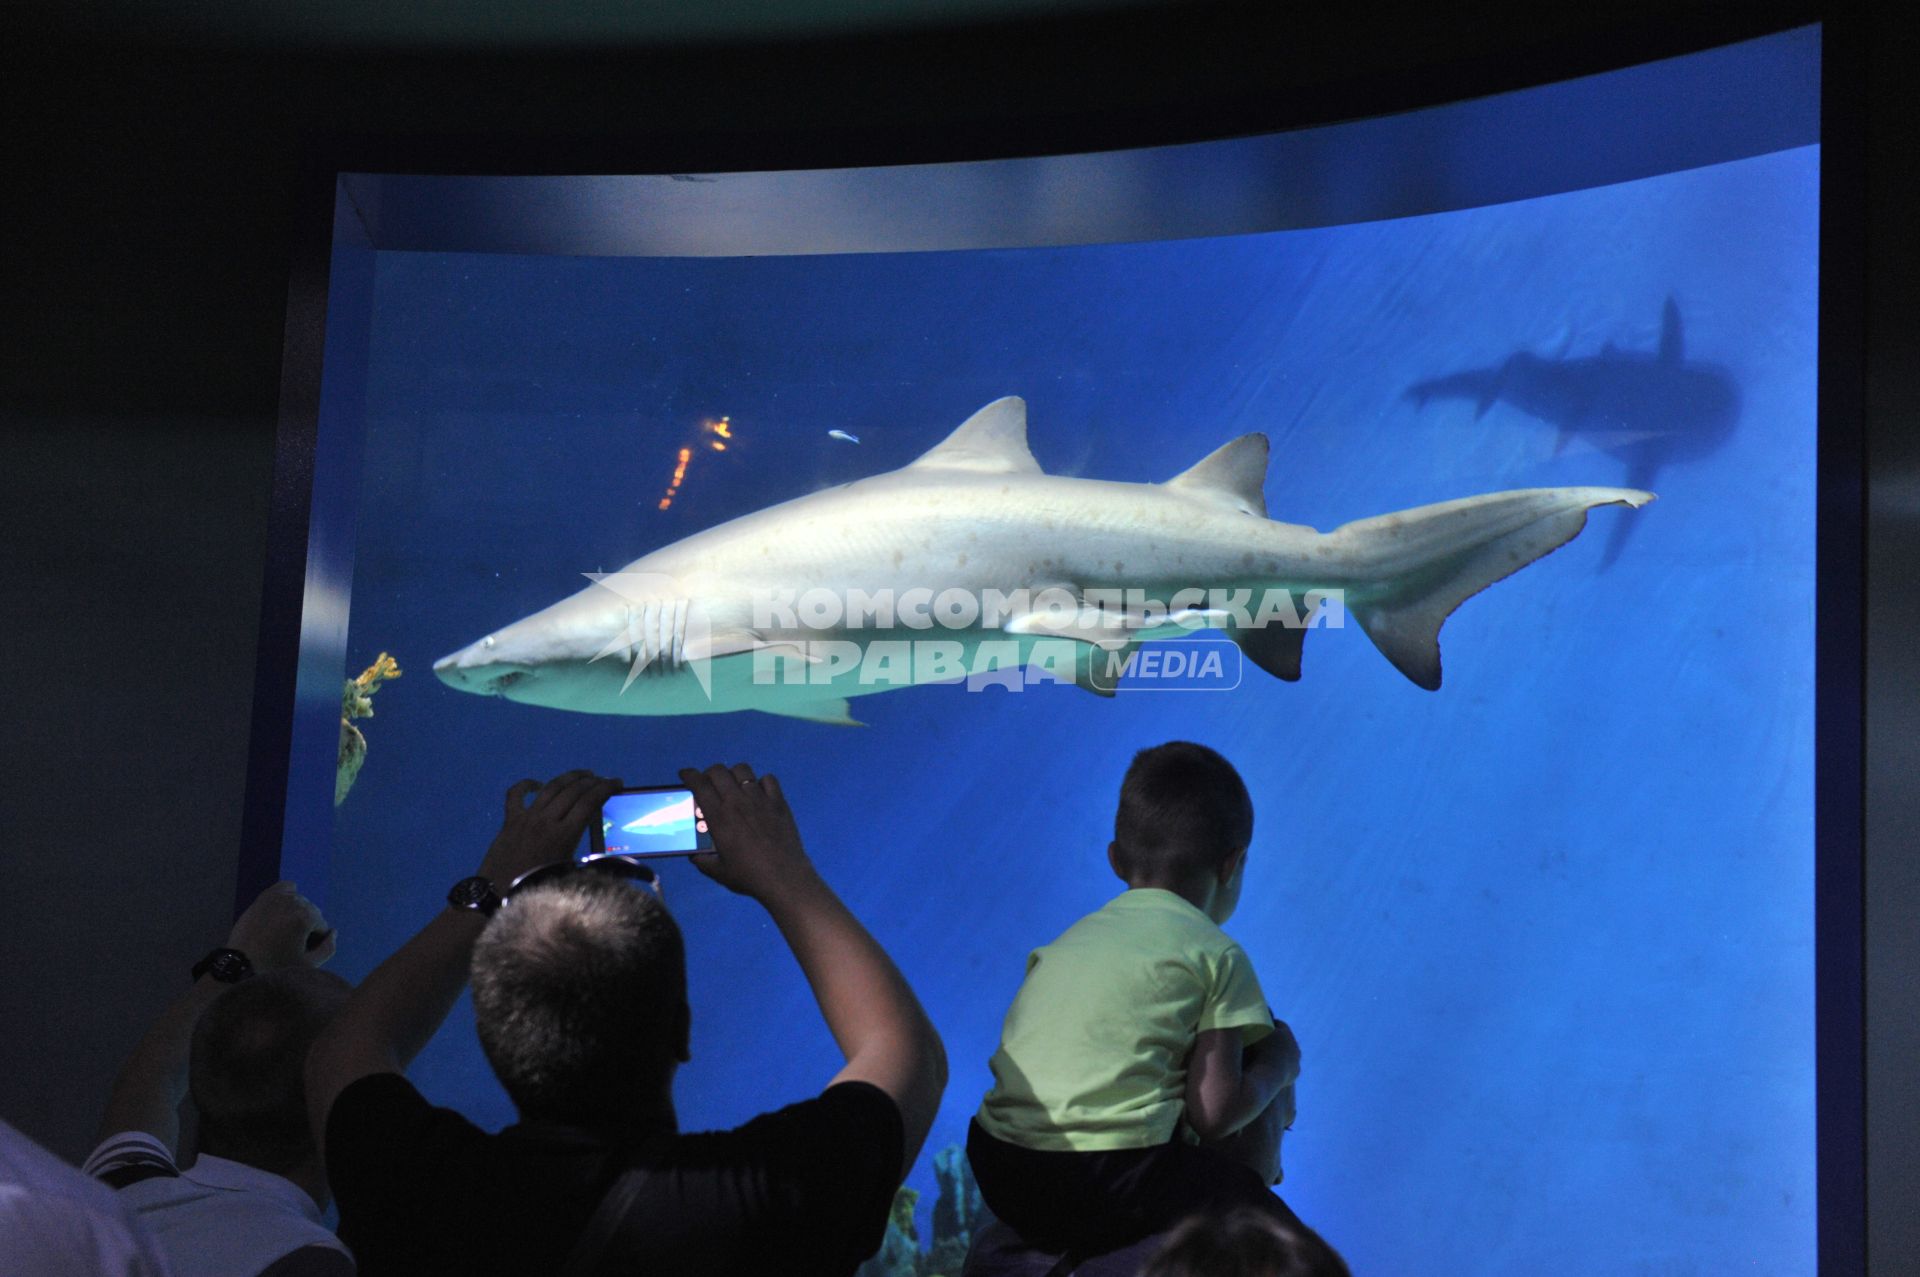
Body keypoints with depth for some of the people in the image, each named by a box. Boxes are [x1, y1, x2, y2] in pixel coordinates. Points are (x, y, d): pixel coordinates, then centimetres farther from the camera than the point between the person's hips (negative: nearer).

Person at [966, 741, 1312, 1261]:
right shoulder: (1216, 953, 4)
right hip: (1116, 1188, -6)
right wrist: (1278, 1067, 15)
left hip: (1000, 1181, 6)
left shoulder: (1066, 941, 22)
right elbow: (1214, 1113, -4)